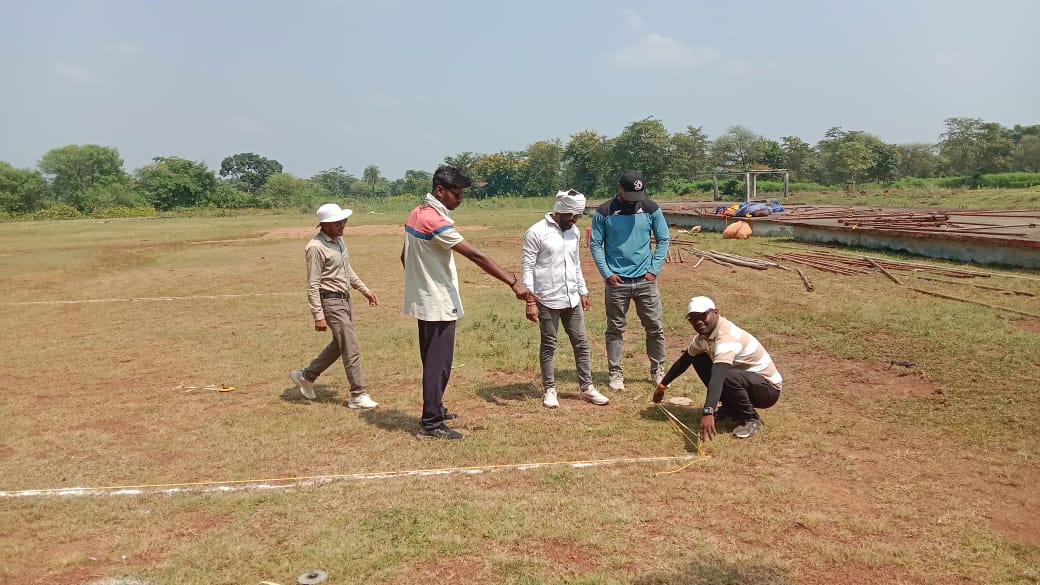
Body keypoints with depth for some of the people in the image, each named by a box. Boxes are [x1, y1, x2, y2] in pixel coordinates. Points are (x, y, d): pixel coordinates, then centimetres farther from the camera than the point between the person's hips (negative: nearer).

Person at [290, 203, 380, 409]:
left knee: (340, 344, 18)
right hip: (330, 301, -9)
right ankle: (358, 395, 4)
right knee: (351, 348, -6)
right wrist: (318, 315, -22)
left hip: (345, 299, 9)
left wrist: (364, 289, 20)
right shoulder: (316, 247, -18)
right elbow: (313, 285, -19)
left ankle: (306, 375, 32)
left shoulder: (339, 240, 9)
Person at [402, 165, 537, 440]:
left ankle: (434, 409, 34)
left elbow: (405, 256, 16)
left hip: (424, 301, 10)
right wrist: (514, 283, -29)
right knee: (438, 364, -1)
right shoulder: (436, 222, -23)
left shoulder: (416, 214, 6)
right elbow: (477, 256, -28)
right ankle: (430, 424, 6)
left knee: (432, 360, 21)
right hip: (439, 304, -10)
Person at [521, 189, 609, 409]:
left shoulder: (573, 232, 8)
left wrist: (583, 291, 16)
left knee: (581, 343, 8)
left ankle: (586, 388, 19)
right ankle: (549, 390, 18)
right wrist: (530, 301, -16)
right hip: (548, 301, -6)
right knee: (549, 345, 6)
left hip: (572, 299, 6)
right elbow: (527, 267, -12)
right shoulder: (537, 232, -12)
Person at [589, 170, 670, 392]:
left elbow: (663, 240, 6)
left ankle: (658, 370, 22)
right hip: (616, 281, -1)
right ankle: (616, 373, 16)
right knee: (615, 329, 6)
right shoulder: (604, 212, -5)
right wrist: (607, 273, -8)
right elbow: (595, 244, -1)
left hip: (645, 280, 2)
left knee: (655, 327, 7)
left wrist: (654, 269, -2)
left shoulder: (651, 209, 0)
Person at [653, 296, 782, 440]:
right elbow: (684, 361, 13)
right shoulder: (704, 334, -3)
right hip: (743, 377, 9)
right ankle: (730, 408, 12)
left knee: (727, 376, -38)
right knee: (699, 360, 3)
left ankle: (751, 419, -10)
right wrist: (663, 385, 12)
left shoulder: (726, 336, -31)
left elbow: (717, 377, -45)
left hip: (769, 389, -9)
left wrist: (708, 412, -56)